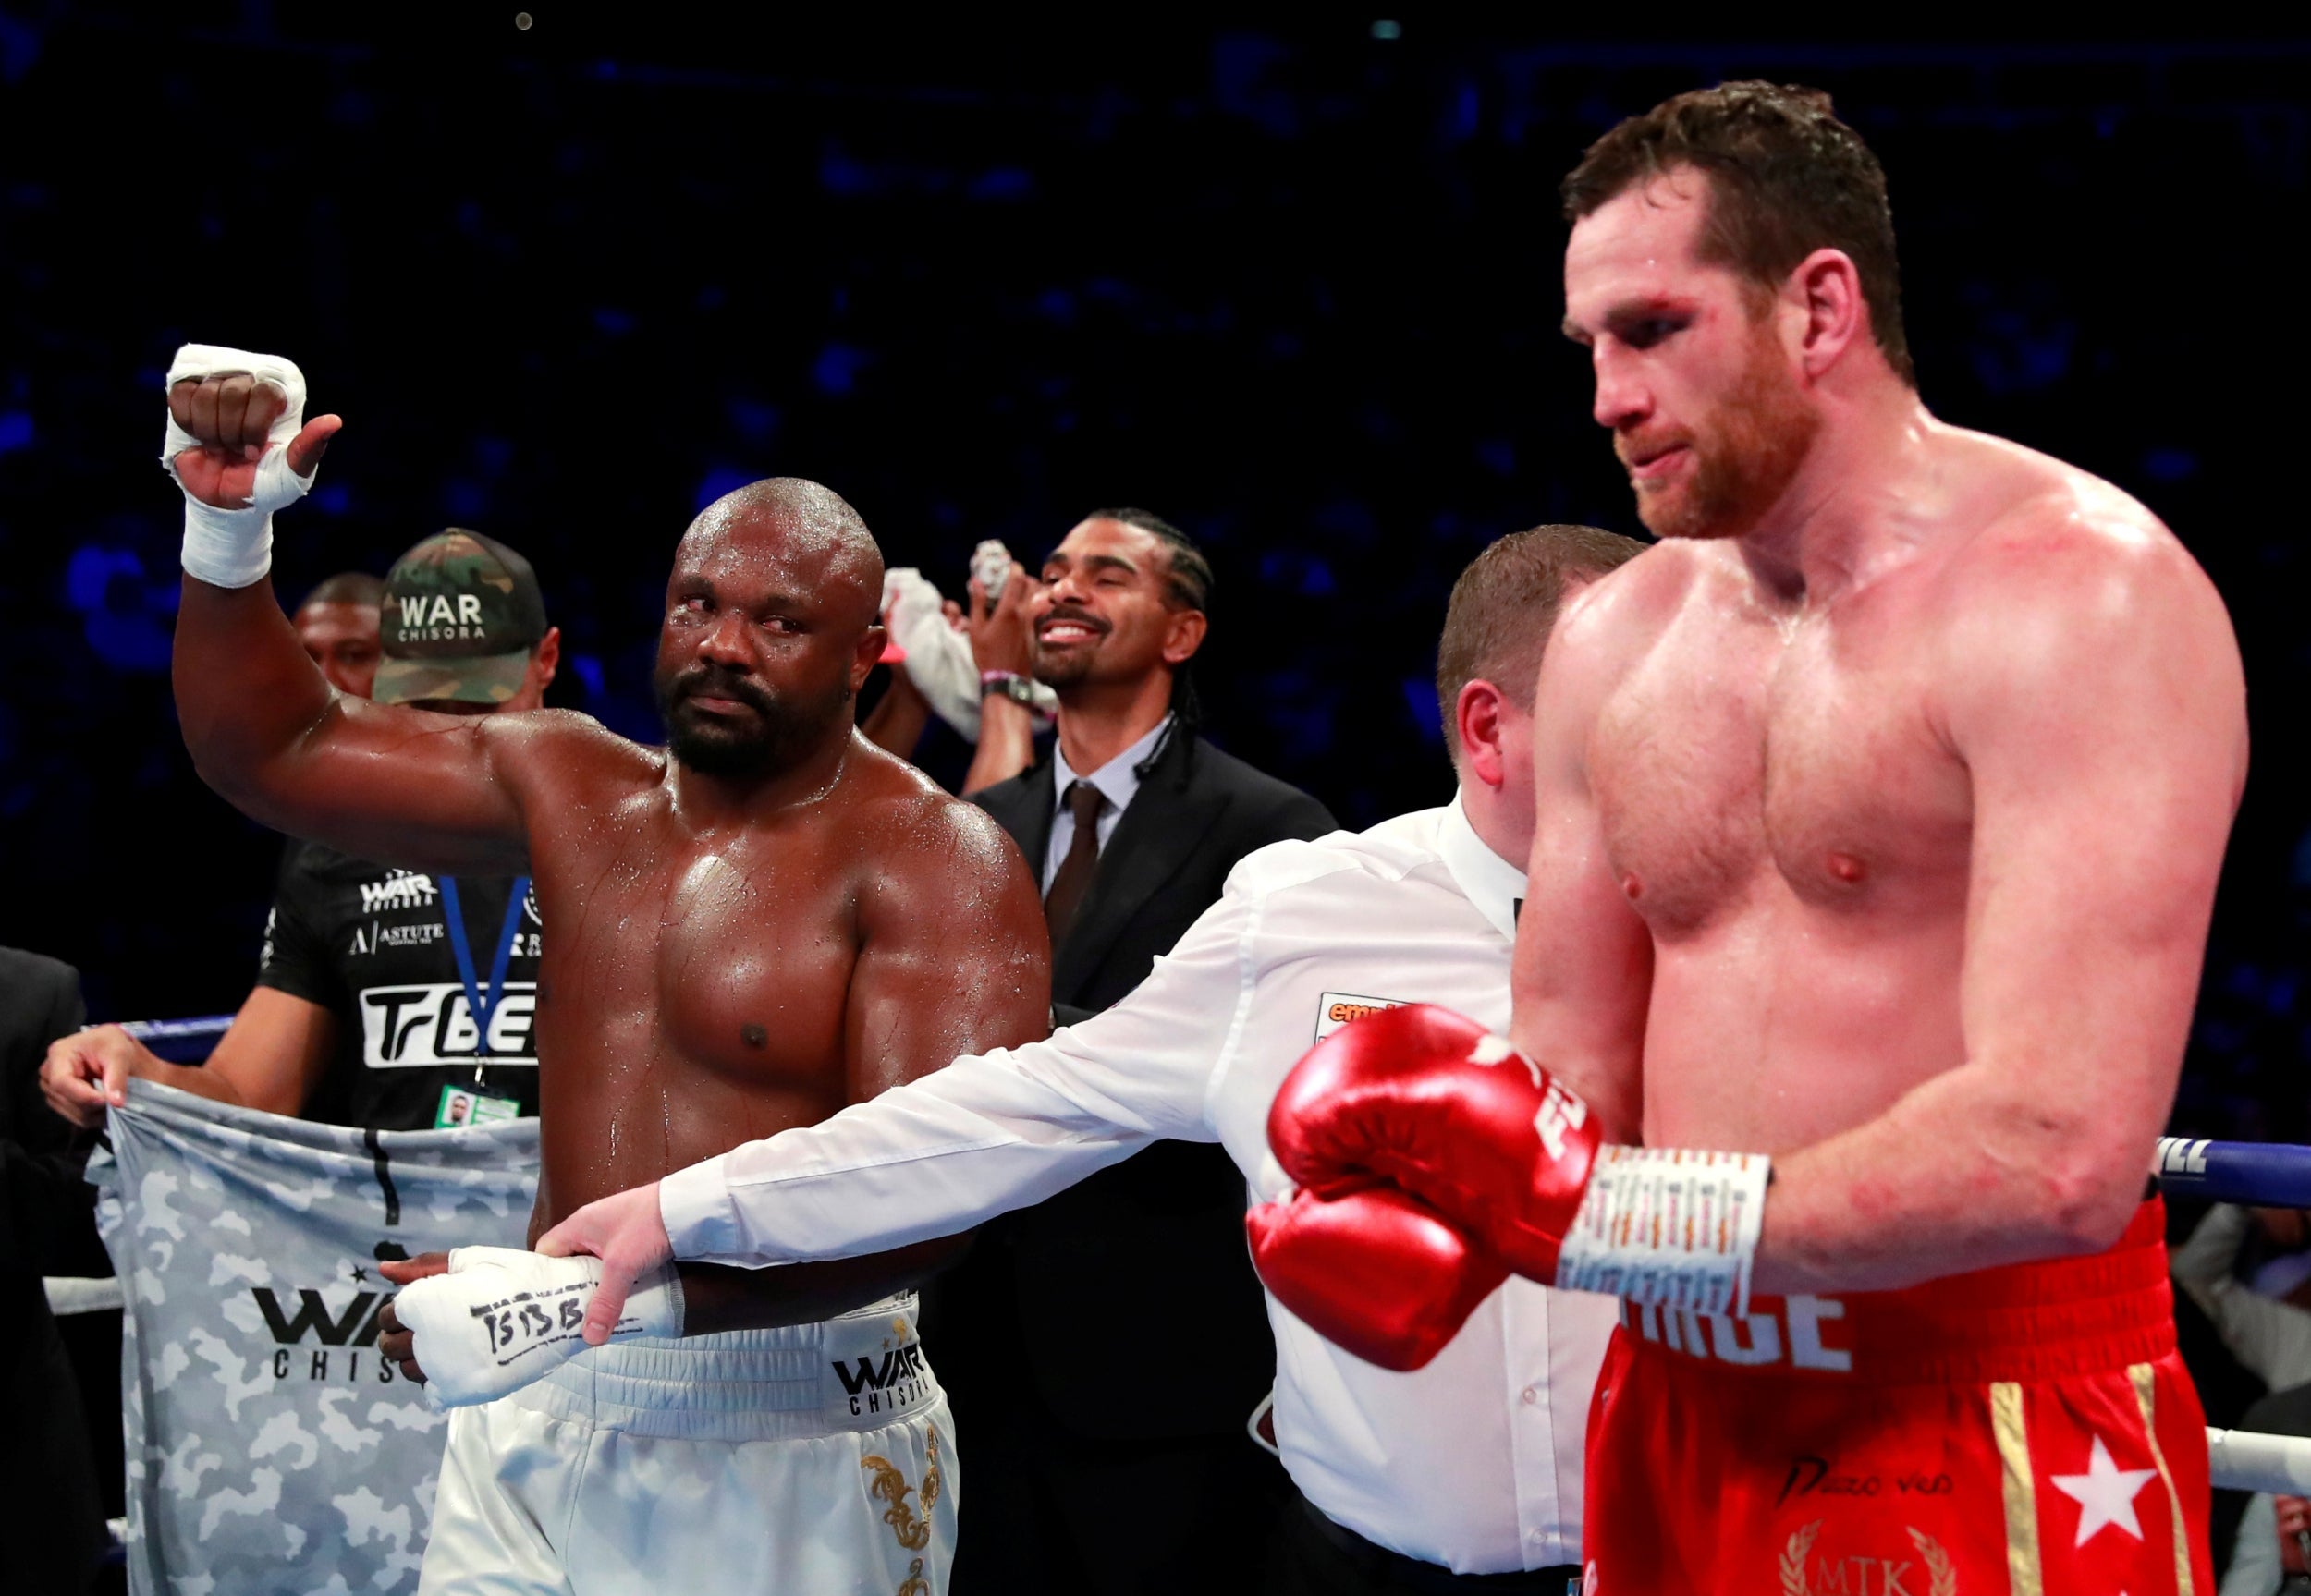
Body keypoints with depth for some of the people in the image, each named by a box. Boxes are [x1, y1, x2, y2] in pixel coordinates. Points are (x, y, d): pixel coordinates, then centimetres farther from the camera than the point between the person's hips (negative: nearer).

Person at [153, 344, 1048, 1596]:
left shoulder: (930, 864, -11)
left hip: (784, 1457, -5)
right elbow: (273, 753, 16)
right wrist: (227, 523, 1)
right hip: (532, 1419, 5)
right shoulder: (574, 790, 8)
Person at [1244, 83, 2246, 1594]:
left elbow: (2058, 1154, -23)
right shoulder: (1617, 637, 9)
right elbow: (1563, 1063, 11)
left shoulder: (2079, 591, -14)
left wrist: (1588, 1207, -18)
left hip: (1992, 1443, -6)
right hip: (1680, 1422, 6)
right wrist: (1428, 1211, -12)